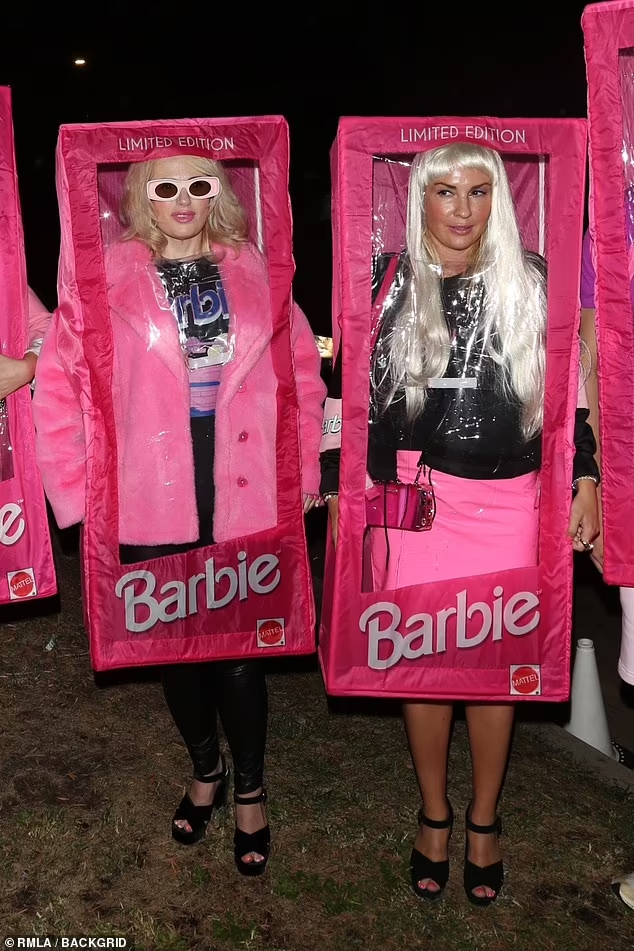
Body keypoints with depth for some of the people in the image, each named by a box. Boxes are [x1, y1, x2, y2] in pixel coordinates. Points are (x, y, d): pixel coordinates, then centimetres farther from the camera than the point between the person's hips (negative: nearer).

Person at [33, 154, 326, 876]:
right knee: (176, 648, 14)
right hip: (153, 505, 0)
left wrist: (299, 473, 2)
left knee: (240, 651, 6)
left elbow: (303, 374, 8)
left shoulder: (253, 274, 6)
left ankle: (249, 791, 31)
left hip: (243, 499, 0)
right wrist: (79, 484, -6)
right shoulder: (110, 280, 0)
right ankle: (205, 771, 41)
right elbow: (57, 383, -2)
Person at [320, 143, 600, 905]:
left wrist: (584, 480, 2)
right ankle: (433, 816, 31)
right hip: (417, 497, 0)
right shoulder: (388, 281, 2)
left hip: (510, 500, 1)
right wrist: (338, 483, 2)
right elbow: (350, 388, 5)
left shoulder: (532, 282, 5)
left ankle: (483, 820, 32)